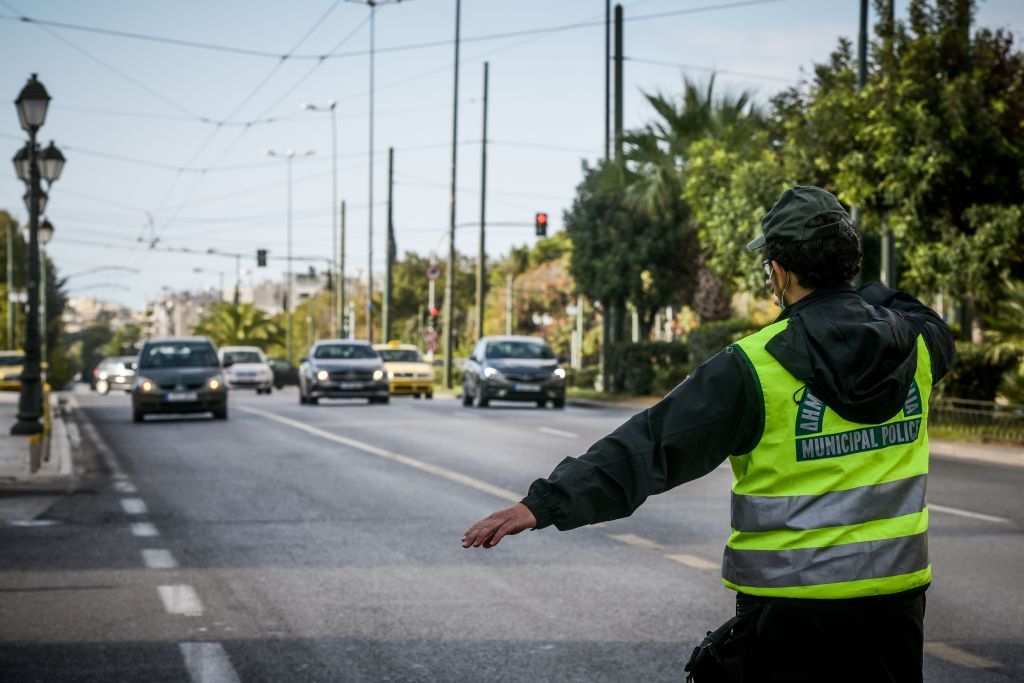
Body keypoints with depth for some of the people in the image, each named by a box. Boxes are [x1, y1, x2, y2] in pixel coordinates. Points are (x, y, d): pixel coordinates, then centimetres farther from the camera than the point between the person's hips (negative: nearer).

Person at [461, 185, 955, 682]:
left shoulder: (754, 367, -16)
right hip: (893, 590, 4)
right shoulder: (914, 342, -3)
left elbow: (654, 443, -21)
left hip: (790, 602, -4)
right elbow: (939, 334, 24)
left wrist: (548, 501, -22)